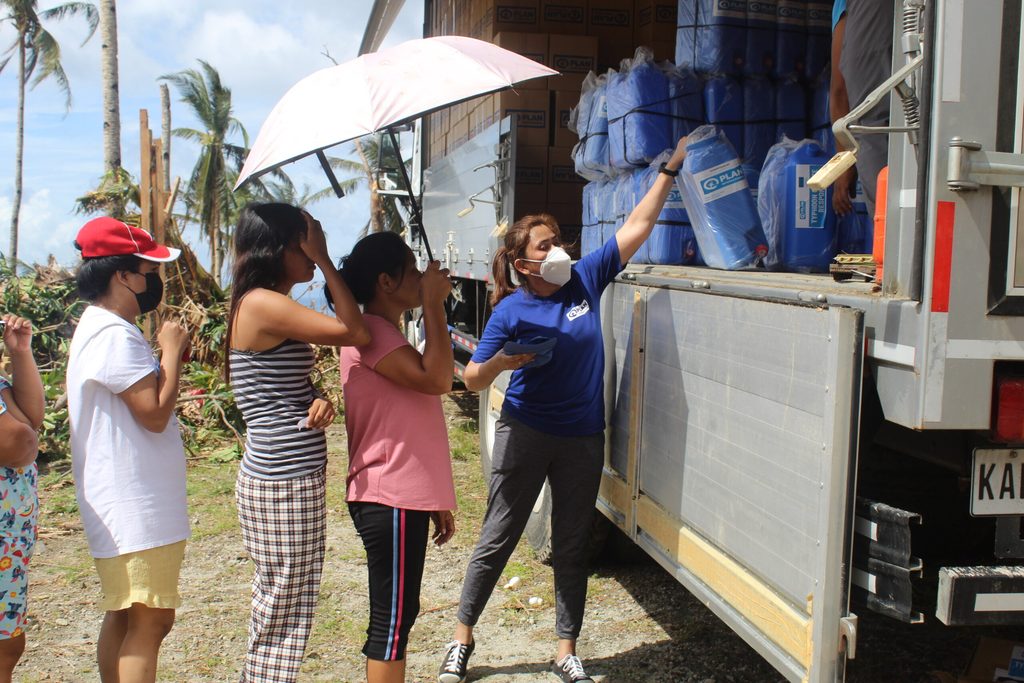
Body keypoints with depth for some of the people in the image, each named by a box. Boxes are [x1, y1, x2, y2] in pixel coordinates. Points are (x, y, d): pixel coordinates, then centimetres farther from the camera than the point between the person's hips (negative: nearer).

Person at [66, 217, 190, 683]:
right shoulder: (114, 334, -19)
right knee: (150, 621, -6)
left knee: (123, 618, 17)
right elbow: (155, 413, -22)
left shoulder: (100, 328, 15)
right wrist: (171, 351, -12)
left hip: (123, 505, 11)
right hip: (137, 509, -11)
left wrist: (170, 353, 7)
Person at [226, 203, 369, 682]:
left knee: (280, 608, 18)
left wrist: (318, 401, -5)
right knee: (282, 609, 1)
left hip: (293, 476, 10)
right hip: (284, 481, -10)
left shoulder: (270, 306, 14)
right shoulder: (263, 304, -16)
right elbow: (356, 333, -21)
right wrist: (325, 261, -15)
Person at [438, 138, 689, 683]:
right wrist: (500, 362, -30)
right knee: (497, 539, 5)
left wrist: (670, 169, -1)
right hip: (525, 434, -3)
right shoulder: (511, 311, -11)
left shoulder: (585, 279, -2)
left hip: (582, 438, 3)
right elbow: (473, 380, -10)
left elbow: (636, 226, 2)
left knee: (572, 546, 11)